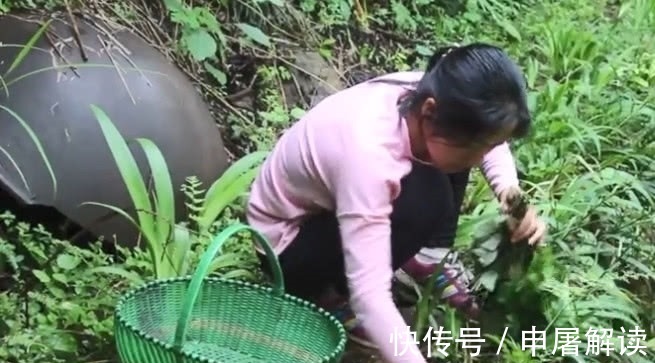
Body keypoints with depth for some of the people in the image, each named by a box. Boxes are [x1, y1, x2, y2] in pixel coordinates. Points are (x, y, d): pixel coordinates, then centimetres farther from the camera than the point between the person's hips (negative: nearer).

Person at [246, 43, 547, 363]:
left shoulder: (429, 96, -19)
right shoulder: (369, 154, -41)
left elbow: (489, 140, 4)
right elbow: (370, 295, -45)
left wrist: (512, 195, -16)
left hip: (334, 197, 7)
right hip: (288, 241, -7)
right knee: (422, 197, -31)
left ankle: (426, 261, 3)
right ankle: (333, 295, -10)